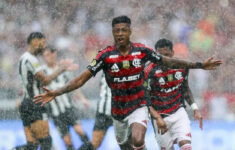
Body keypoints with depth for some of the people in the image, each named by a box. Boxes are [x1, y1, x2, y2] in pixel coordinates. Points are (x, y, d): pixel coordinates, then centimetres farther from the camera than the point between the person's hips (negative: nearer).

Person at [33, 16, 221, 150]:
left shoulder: (142, 50, -9)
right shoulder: (105, 55, -12)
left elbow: (168, 61, 5)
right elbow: (82, 78, -12)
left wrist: (200, 65, 3)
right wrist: (56, 93, -23)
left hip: (139, 106, -1)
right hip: (118, 110, 1)